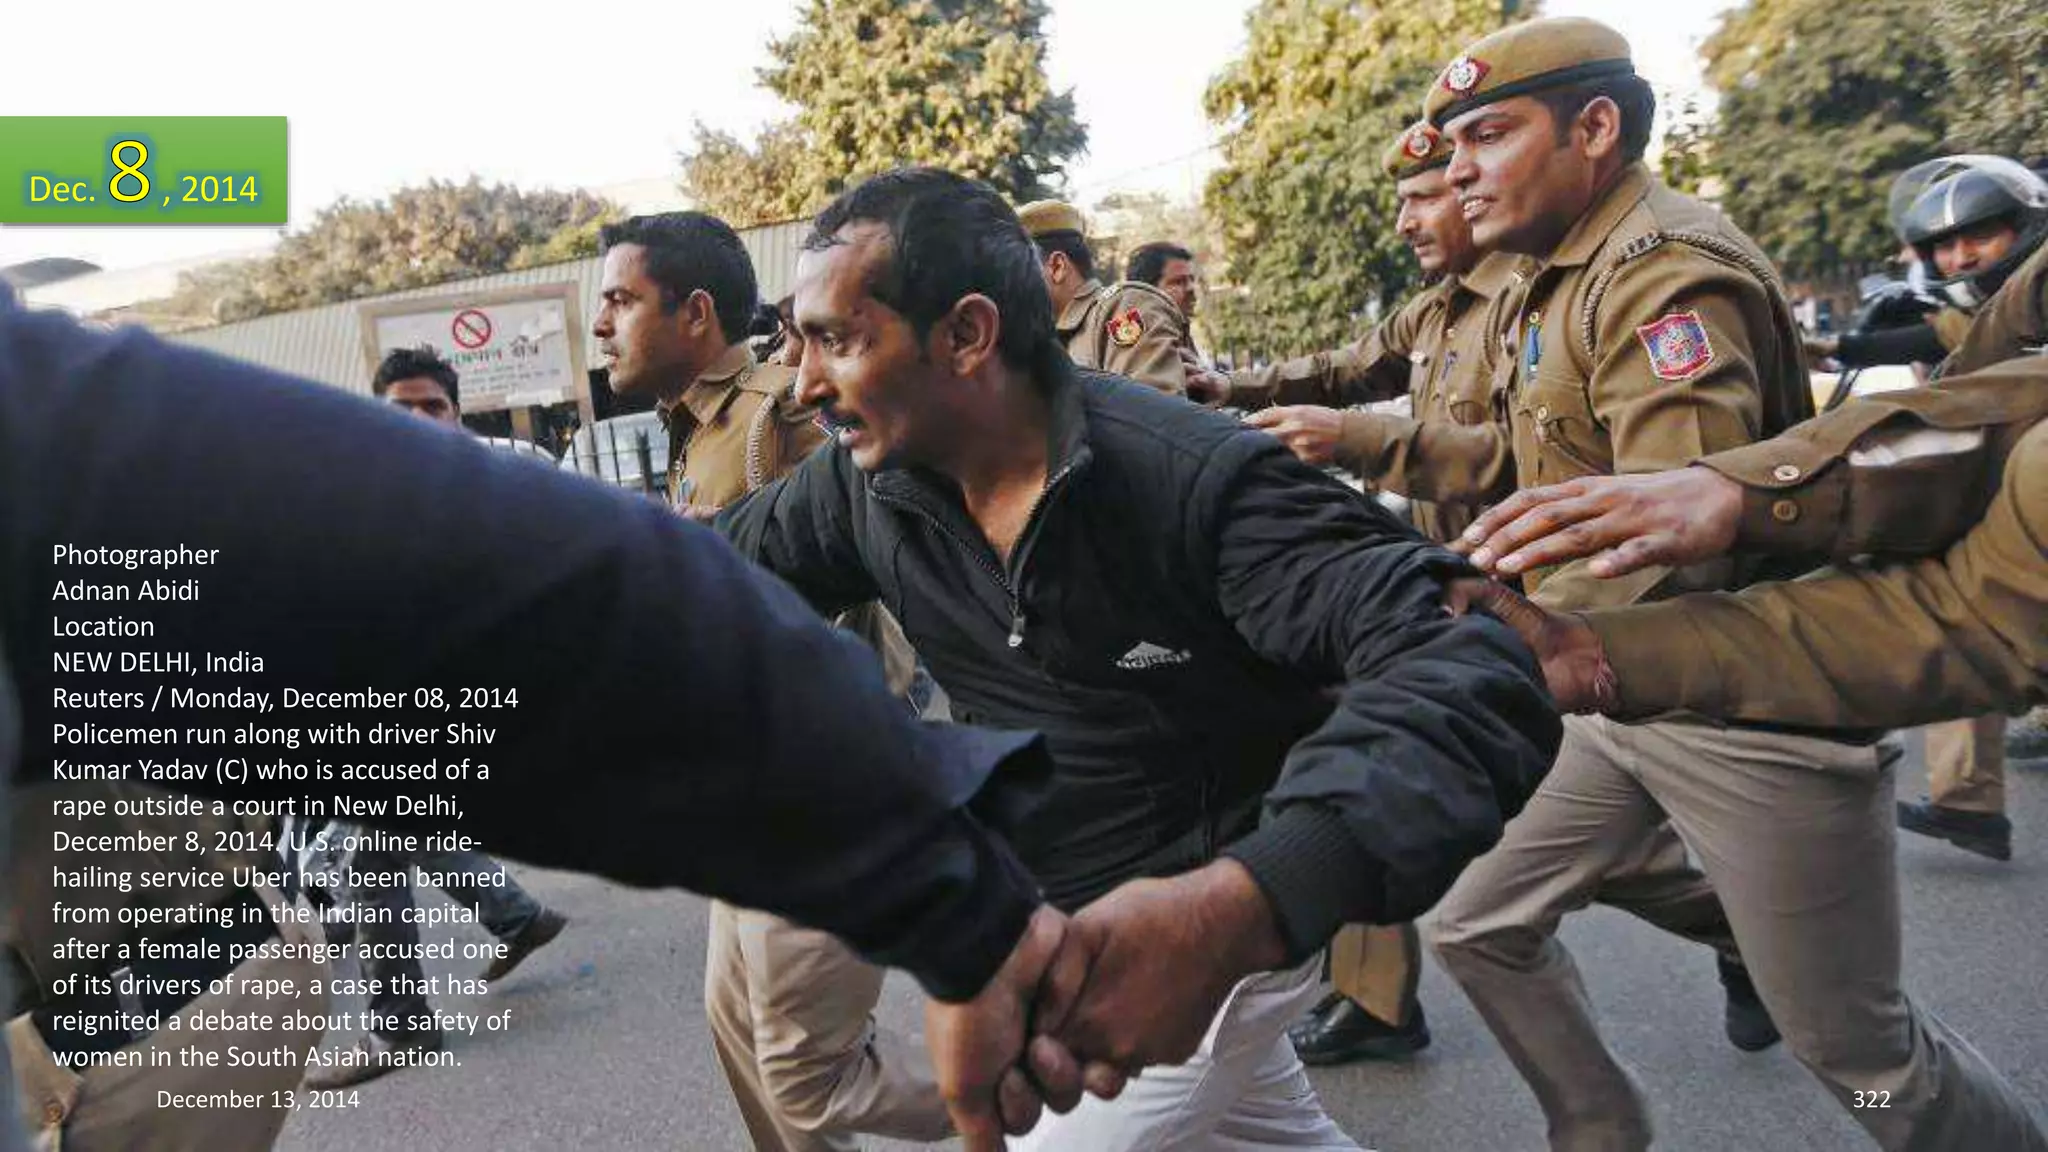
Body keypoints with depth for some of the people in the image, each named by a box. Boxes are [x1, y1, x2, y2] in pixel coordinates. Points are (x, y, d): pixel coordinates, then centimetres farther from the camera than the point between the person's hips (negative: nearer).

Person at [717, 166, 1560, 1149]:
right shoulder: (865, 487, -10)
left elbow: (1461, 678, -39)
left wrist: (1236, 905, -54)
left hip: (1215, 929, -6)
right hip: (1080, 929, 6)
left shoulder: (1200, 481, -30)